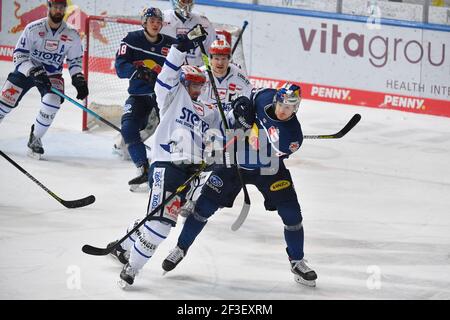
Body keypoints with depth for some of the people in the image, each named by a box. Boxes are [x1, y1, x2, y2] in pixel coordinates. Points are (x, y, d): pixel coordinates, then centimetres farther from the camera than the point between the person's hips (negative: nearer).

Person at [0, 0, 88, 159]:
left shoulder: (72, 36, -9)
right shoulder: (33, 29, -18)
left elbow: (75, 61, 6)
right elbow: (19, 55, -18)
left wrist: (79, 80, -9)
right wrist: (34, 71, -31)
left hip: (52, 75, 1)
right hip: (27, 69, -1)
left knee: (52, 101, -25)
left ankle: (35, 138, -7)